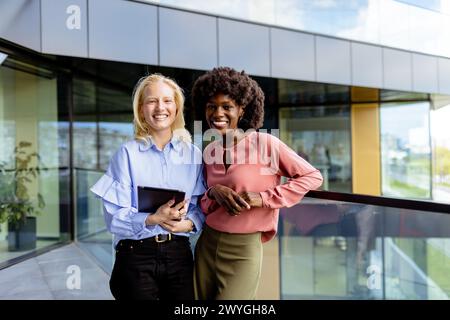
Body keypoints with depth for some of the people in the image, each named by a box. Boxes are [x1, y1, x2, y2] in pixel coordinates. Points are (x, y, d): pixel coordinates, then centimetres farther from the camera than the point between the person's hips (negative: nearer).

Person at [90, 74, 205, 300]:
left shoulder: (193, 154, 4)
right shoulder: (127, 153, -4)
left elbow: (201, 207, 6)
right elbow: (114, 217, -8)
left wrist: (187, 224, -14)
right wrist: (154, 219, -23)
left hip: (179, 253, 3)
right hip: (136, 256, -2)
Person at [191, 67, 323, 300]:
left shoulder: (265, 143, -12)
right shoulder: (209, 151, 4)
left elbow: (312, 176, -8)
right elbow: (203, 207, 10)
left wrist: (264, 198, -16)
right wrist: (213, 192, -13)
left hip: (243, 250, -5)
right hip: (206, 245, 6)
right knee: (200, 302, 20)